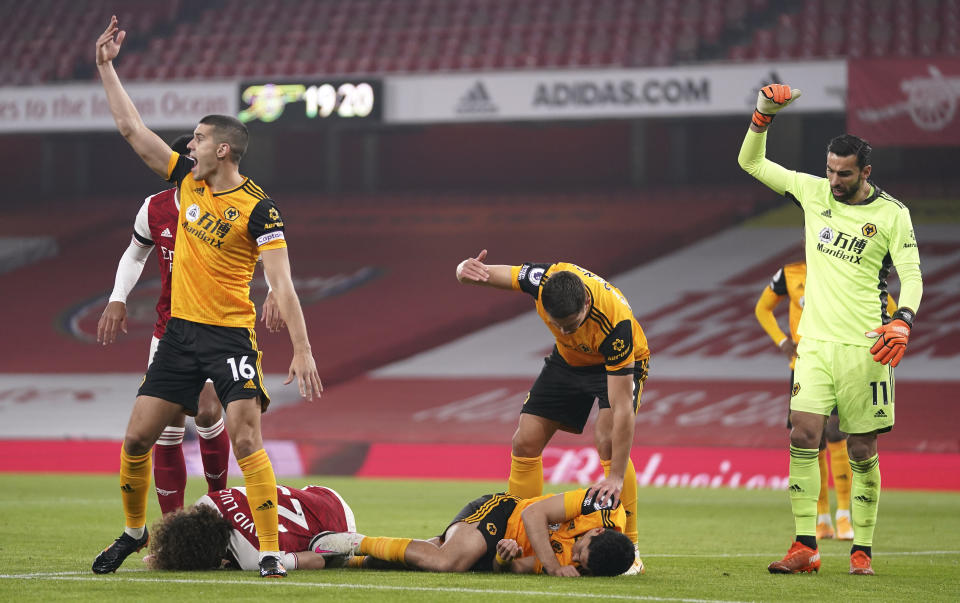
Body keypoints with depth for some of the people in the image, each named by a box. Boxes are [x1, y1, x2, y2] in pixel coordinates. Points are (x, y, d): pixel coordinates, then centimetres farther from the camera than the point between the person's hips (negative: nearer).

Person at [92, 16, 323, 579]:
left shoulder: (259, 209, -13)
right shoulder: (187, 180, 5)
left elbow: (283, 284, -18)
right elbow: (131, 127, 12)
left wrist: (302, 351, -24)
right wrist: (107, 67, 10)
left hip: (231, 336, -6)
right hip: (179, 333, 6)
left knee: (247, 440, -17)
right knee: (137, 438, 6)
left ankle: (271, 552, -14)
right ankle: (134, 531, 26)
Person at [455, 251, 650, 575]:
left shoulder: (616, 323, -43)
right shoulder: (544, 280, -32)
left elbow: (622, 408, -41)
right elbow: (487, 275, -16)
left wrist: (616, 477, -43)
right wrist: (468, 270, -42)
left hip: (620, 364, -5)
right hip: (569, 361, 5)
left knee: (608, 440, -27)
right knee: (525, 441, -2)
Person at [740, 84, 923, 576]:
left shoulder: (892, 215, -2)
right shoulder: (814, 192, 7)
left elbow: (911, 275, -5)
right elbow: (750, 162, 14)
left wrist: (902, 322, -24)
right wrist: (764, 113, -1)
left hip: (865, 348, -2)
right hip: (816, 341, 2)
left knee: (862, 452, 0)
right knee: (803, 434, -12)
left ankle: (862, 551, 9)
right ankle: (805, 546, -10)